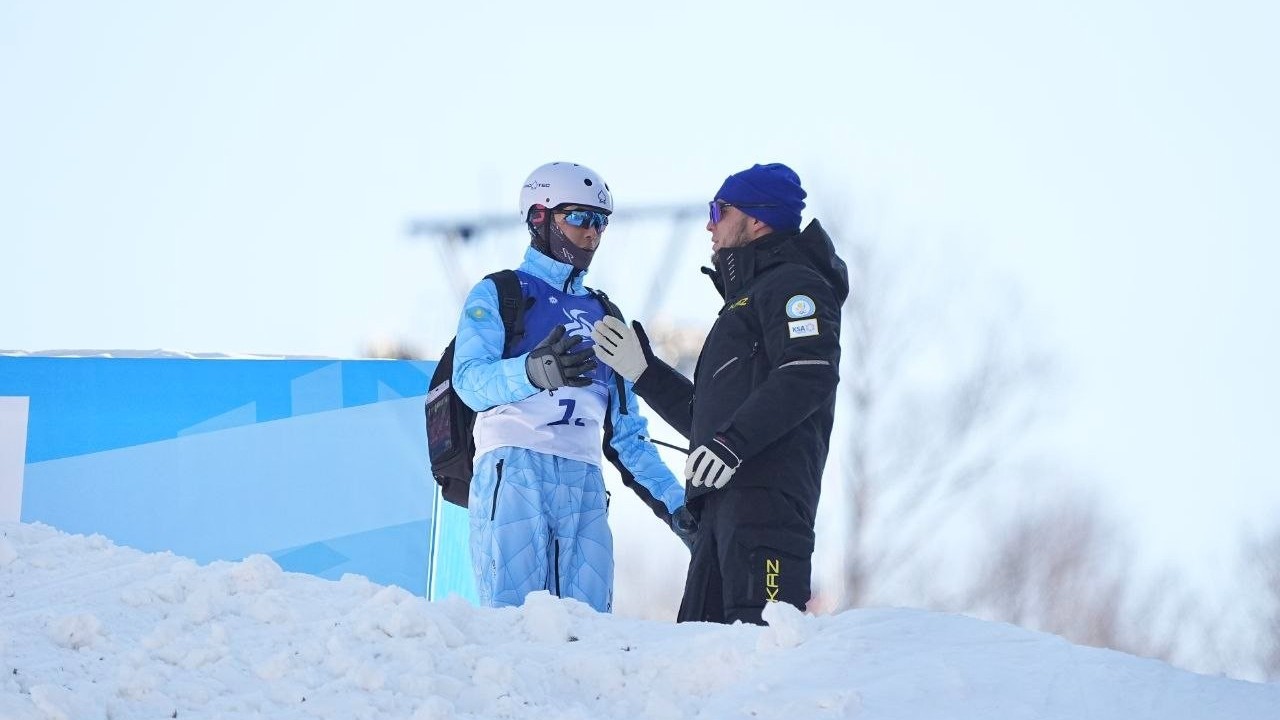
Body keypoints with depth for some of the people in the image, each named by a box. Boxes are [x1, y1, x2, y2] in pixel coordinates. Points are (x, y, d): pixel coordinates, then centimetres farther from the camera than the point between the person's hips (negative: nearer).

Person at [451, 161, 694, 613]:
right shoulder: (498, 294, 9)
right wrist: (531, 371, -28)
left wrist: (674, 500, 18)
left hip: (584, 486, 5)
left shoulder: (603, 315, 26)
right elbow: (469, 380, -9)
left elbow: (625, 430, 26)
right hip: (513, 472, -5)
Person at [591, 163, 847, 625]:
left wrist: (735, 441, -24)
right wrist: (645, 371, 30)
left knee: (762, 637, -21)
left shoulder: (793, 284, 1)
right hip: (724, 503, 10)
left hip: (766, 495, -10)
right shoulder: (747, 299, 33)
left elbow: (810, 373, -18)